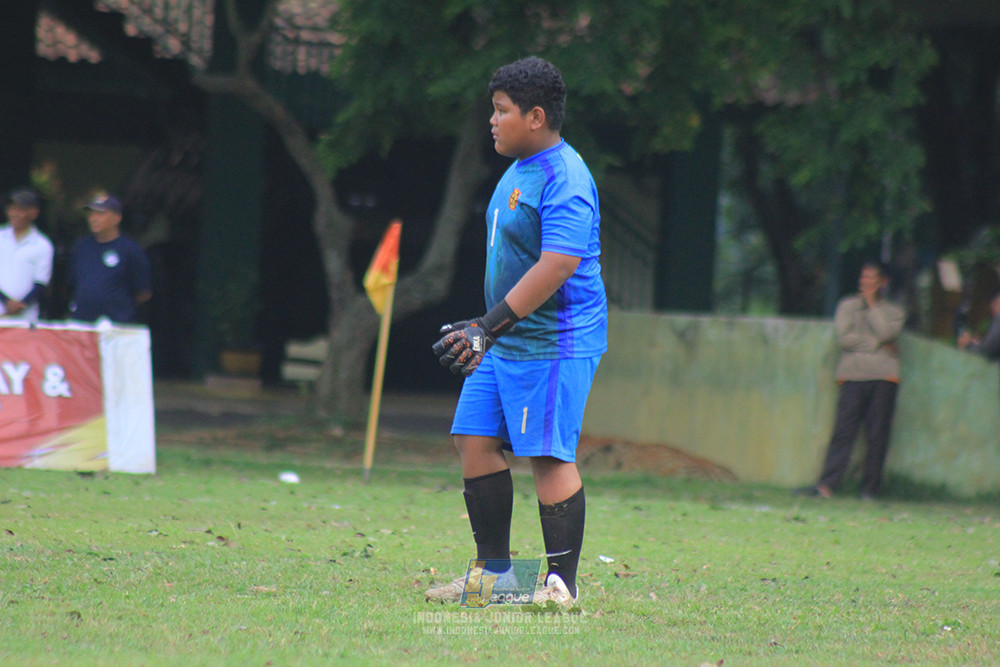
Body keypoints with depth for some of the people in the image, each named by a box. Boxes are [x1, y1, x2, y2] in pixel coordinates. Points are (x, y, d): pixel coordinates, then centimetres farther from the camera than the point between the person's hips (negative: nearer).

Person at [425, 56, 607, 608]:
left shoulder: (565, 180, -17)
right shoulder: (518, 171, 15)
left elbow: (555, 268, -25)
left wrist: (490, 328, -26)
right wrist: (484, 329, 24)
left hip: (553, 344, -10)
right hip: (507, 343, 10)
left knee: (549, 455, -9)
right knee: (474, 439, 8)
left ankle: (562, 583, -5)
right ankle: (494, 570, 16)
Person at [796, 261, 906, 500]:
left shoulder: (893, 311, 16)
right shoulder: (847, 306, 16)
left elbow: (886, 332, -5)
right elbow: (844, 337, 2)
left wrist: (872, 304, 2)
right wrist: (876, 344, -3)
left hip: (884, 376, 0)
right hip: (853, 374, 0)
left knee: (878, 435, -4)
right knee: (843, 432, -9)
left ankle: (870, 487, 1)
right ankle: (827, 485, -14)